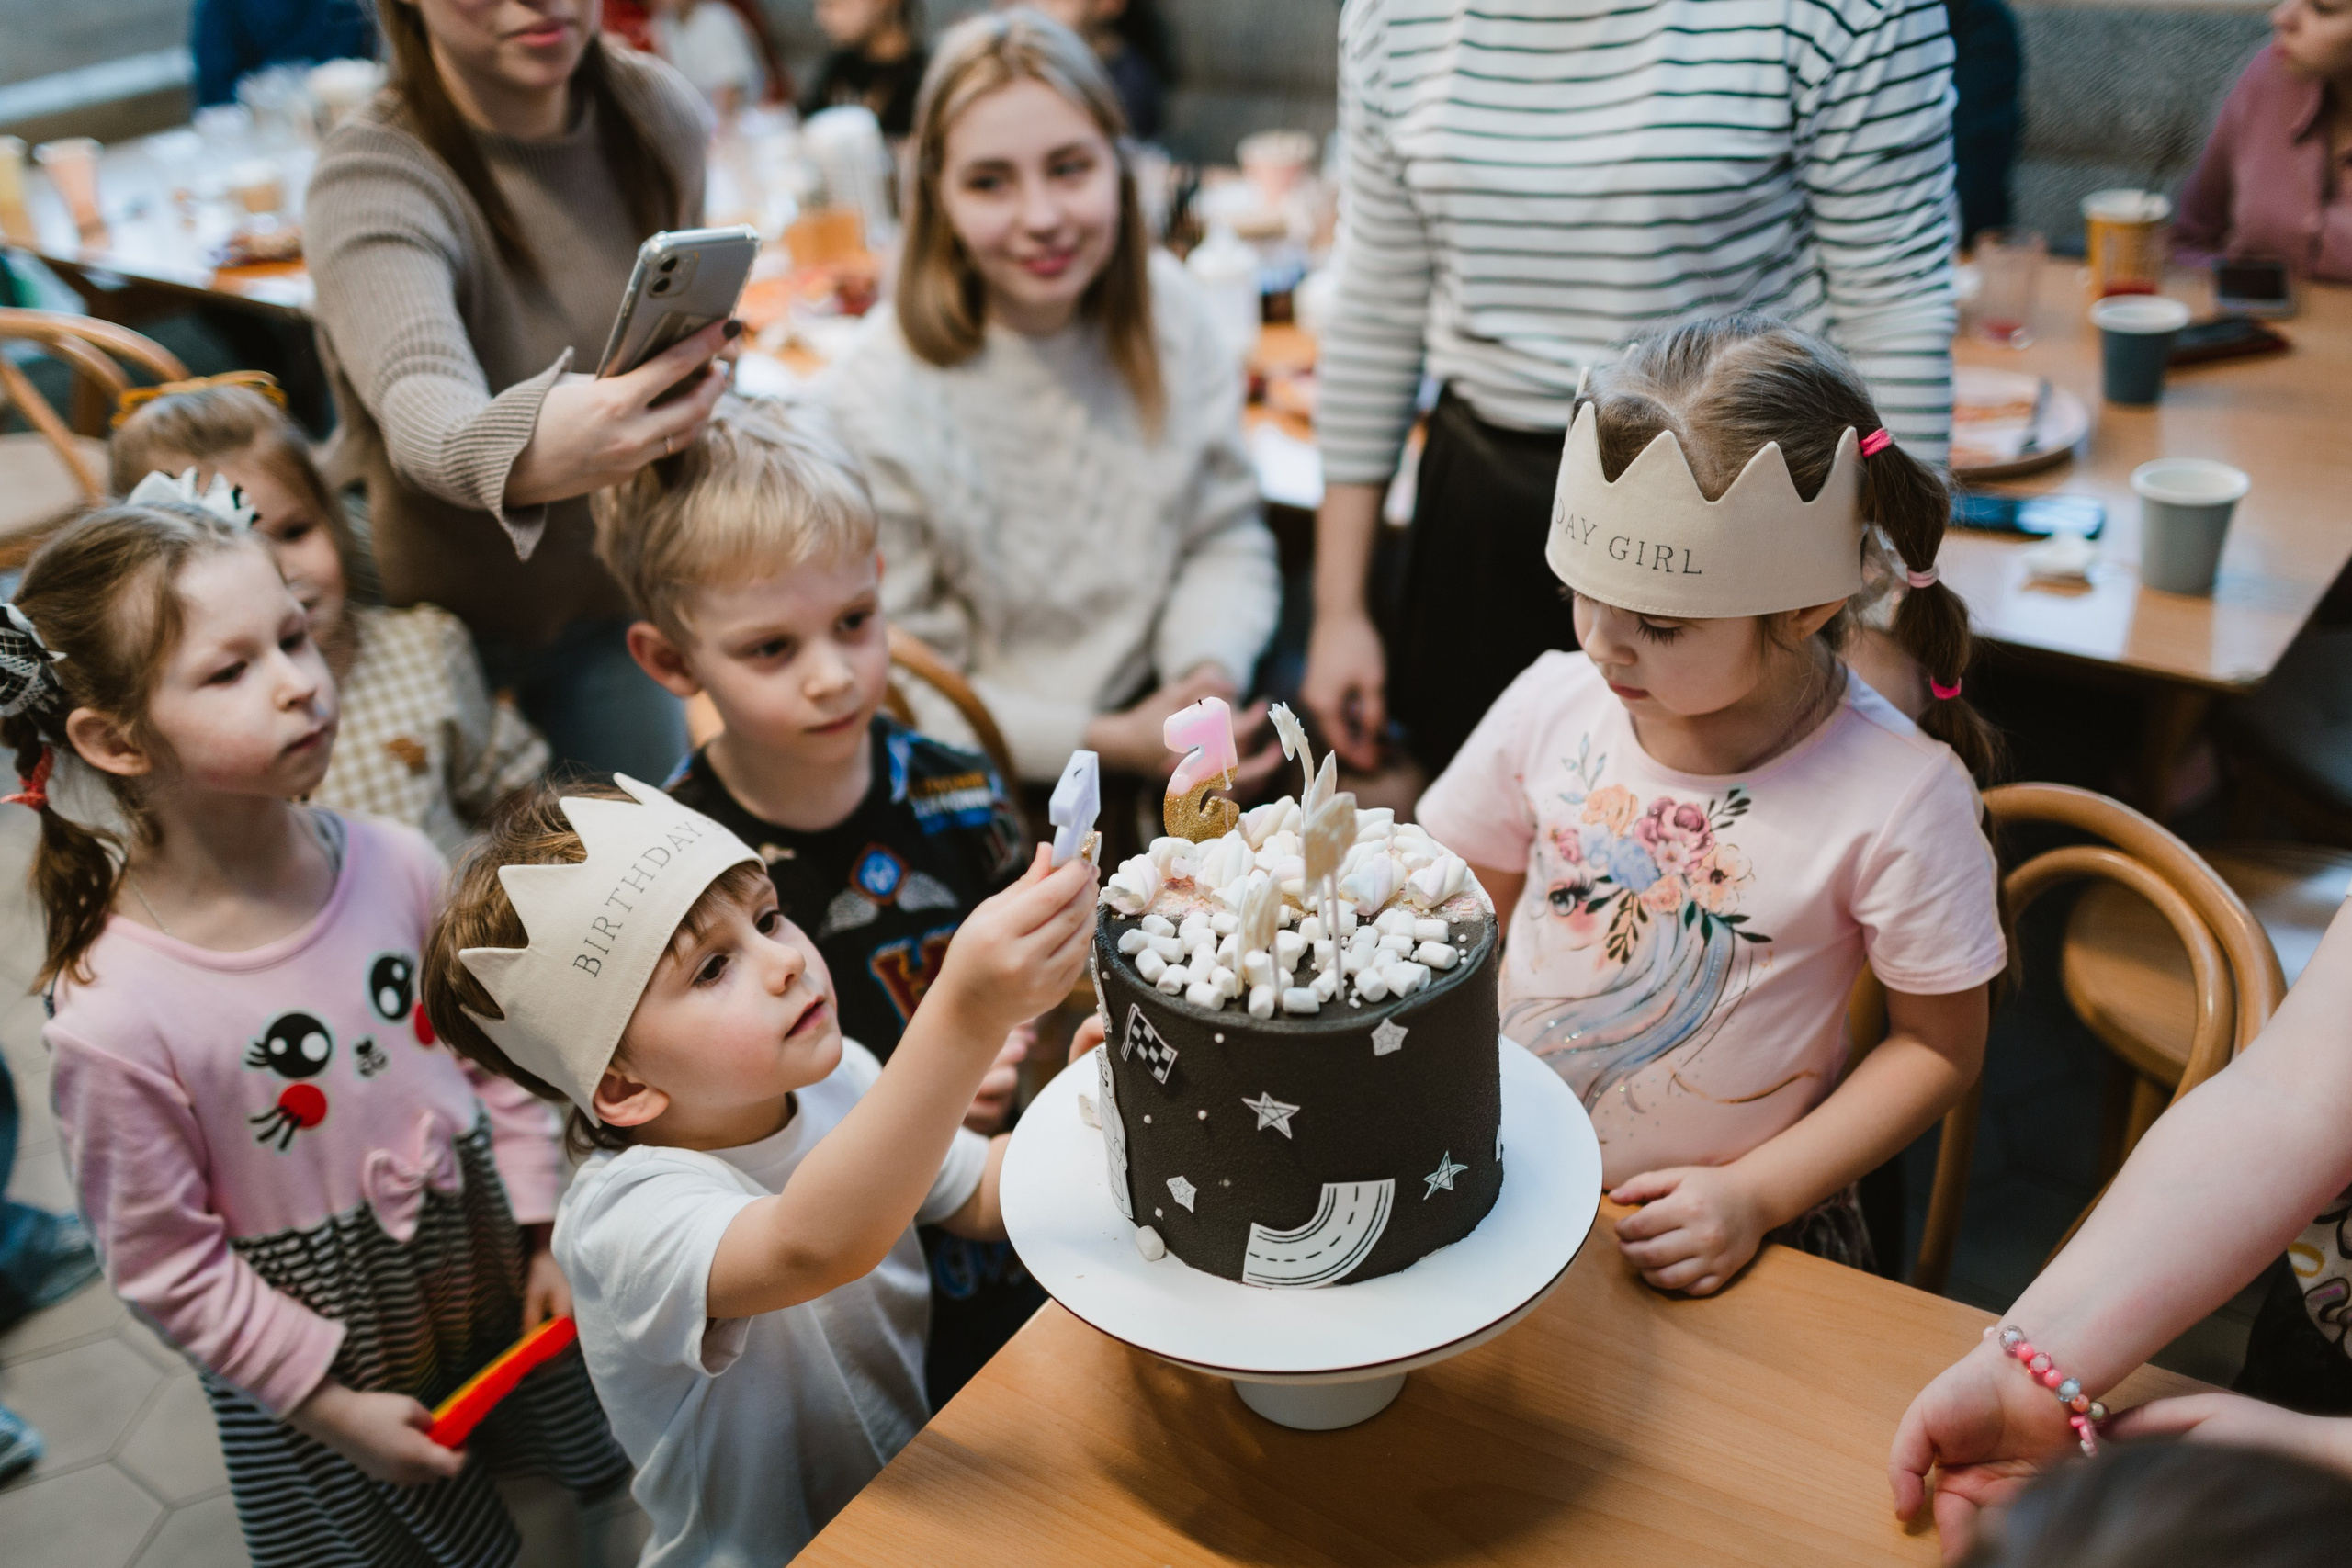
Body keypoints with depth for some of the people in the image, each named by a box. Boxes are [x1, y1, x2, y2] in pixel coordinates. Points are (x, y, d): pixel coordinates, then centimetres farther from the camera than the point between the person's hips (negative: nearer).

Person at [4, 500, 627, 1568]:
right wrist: (329, 1401, -8)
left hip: (492, 1271, 4)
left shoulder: (396, 867, -14)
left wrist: (544, 1234, 3)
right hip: (329, 1348, -3)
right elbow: (163, 1262, -15)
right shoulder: (113, 1018, -26)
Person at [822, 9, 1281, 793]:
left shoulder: (1168, 309, -3)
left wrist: (1210, 670, -13)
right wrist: (1107, 744, -17)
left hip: (1157, 721, 5)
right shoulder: (873, 404, -18)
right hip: (999, 780, -5)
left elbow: (1226, 537, 6)